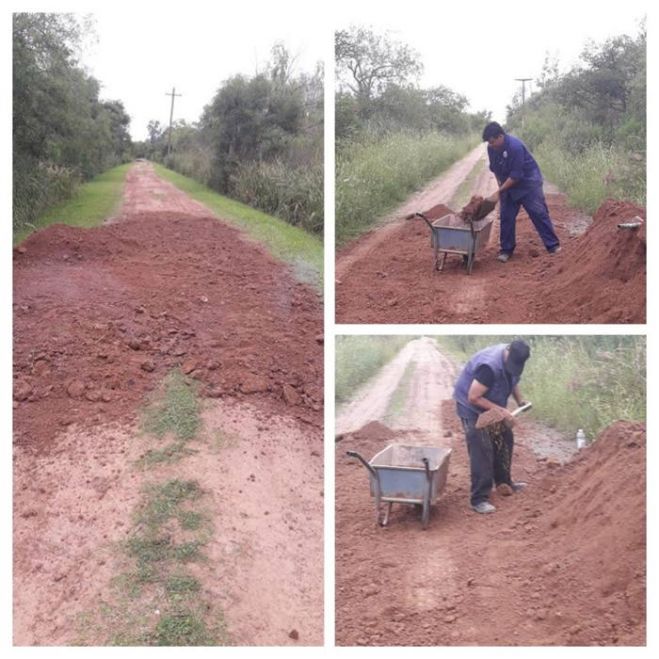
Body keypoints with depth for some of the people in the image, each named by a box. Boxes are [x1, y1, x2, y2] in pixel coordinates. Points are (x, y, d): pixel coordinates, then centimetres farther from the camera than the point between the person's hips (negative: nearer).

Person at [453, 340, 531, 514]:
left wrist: (520, 400, -1)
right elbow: (473, 398, -31)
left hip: (492, 406, 9)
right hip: (471, 407, -9)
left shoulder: (513, 359, -10)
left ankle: (504, 483, 34)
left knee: (505, 439, 16)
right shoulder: (490, 366, -36)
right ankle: (479, 499, -10)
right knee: (482, 451, -13)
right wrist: (500, 410, -29)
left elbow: (512, 380, 12)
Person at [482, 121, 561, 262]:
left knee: (539, 213, -6)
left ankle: (553, 246, 0)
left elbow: (516, 175, -29)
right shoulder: (491, 148, -10)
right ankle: (506, 250, 9)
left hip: (529, 182, -6)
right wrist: (500, 186, 0)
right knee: (506, 216, 2)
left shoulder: (515, 146, -31)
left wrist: (499, 192, -27)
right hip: (508, 184, 6)